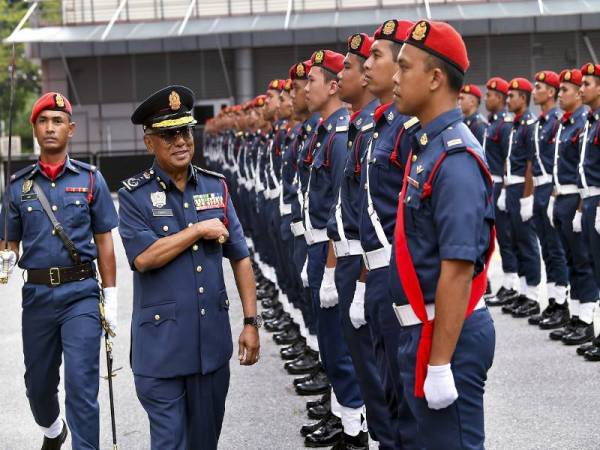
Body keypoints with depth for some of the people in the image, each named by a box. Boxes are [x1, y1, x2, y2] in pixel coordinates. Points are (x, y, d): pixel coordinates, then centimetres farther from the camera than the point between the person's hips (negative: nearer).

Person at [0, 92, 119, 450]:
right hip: (37, 295, 3)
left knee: (81, 384, -11)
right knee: (38, 383, 16)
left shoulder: (90, 179, 3)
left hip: (81, 293, -3)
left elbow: (104, 241, 5)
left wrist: (111, 297, 1)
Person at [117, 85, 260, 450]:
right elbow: (143, 257, -17)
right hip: (161, 346, -4)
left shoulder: (216, 187, 7)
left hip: (213, 340, 4)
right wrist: (199, 230, -11)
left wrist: (251, 322, 5)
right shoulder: (135, 195, -4)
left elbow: (240, 258, 9)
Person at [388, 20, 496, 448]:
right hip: (425, 328, 10)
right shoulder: (427, 146, 11)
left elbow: (458, 269, -24)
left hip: (447, 333, -10)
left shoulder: (454, 159, -20)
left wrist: (440, 363, -26)